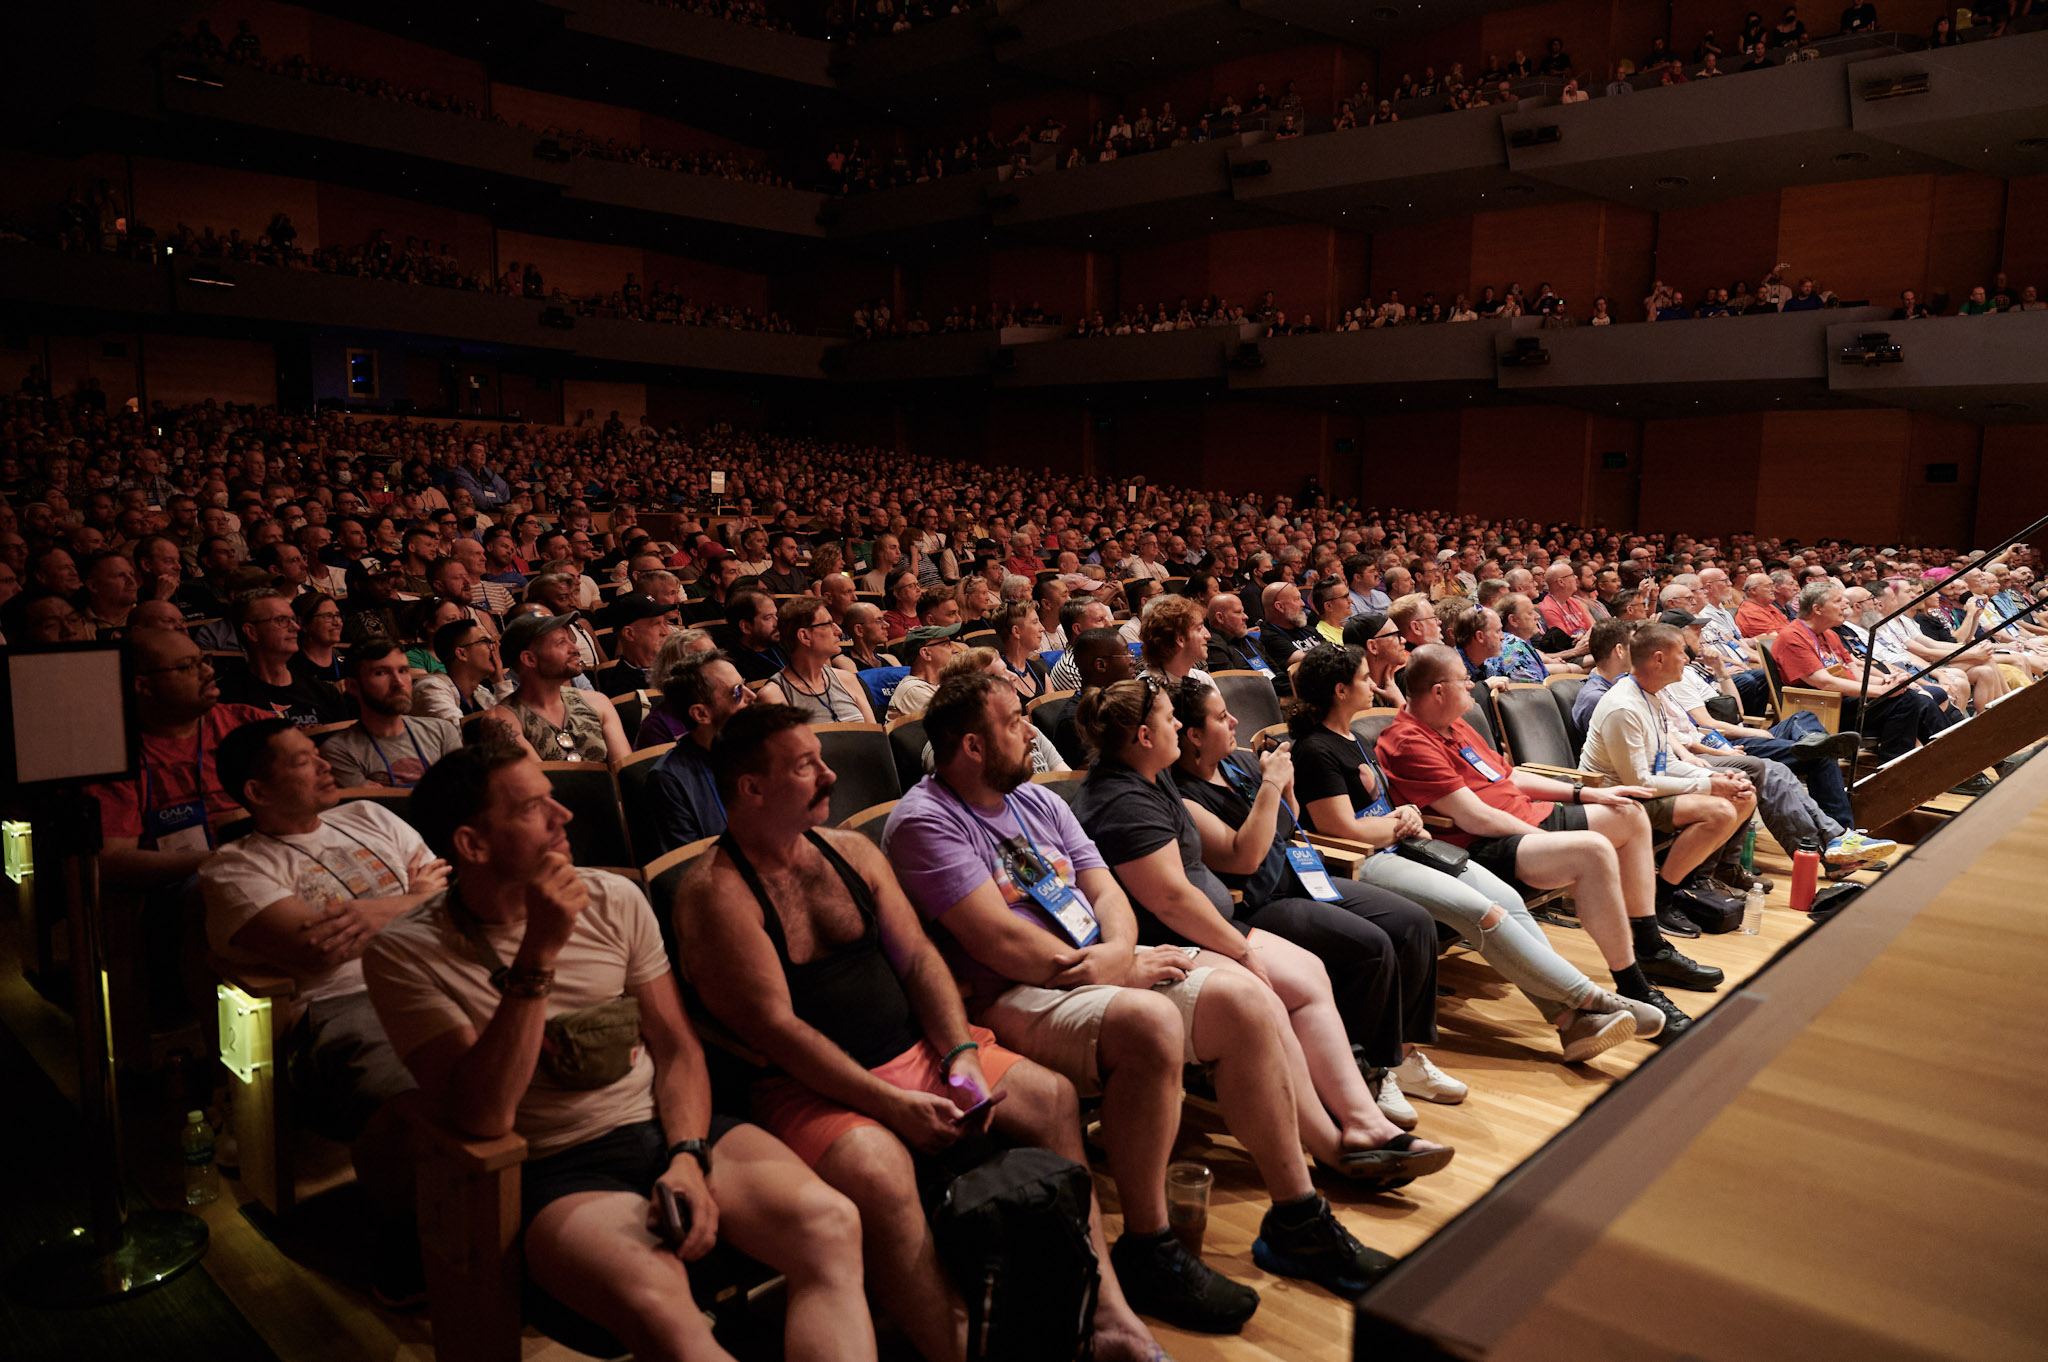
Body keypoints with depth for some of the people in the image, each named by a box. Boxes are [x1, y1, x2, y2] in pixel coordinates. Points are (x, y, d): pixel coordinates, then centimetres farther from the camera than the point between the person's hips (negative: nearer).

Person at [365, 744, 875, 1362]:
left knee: (832, 1225, -24)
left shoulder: (615, 900, 6)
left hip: (670, 1127, 4)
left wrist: (688, 1157, -9)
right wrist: (540, 953, -22)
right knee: (659, 1306, -37)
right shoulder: (403, 955, -5)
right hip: (558, 1170, -4)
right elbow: (482, 1116, -16)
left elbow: (677, 1048, 10)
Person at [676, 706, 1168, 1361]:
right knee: (877, 1173, -36)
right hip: (813, 1084, -7)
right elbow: (774, 1027, -17)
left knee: (1053, 1097, -5)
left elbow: (918, 959, 9)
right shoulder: (715, 892, -11)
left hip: (914, 1051, 7)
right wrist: (888, 1102, -22)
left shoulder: (851, 851, 10)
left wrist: (962, 1054, -8)